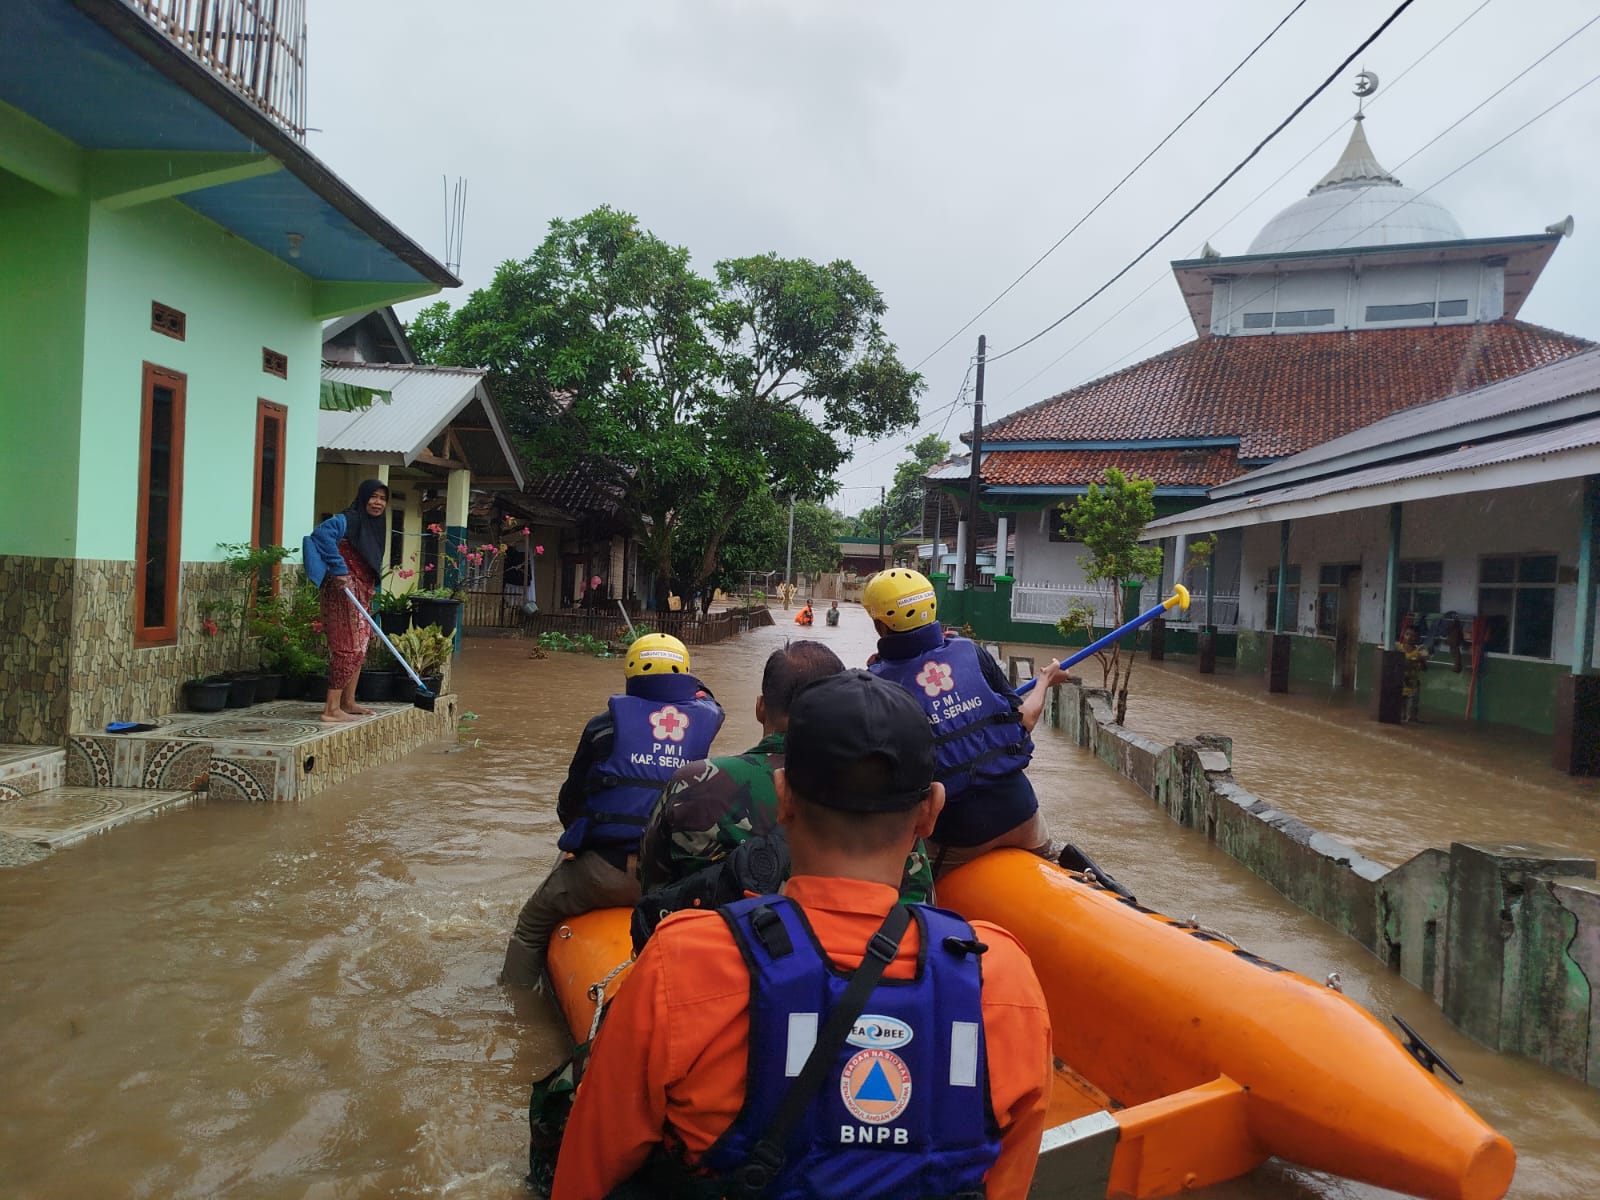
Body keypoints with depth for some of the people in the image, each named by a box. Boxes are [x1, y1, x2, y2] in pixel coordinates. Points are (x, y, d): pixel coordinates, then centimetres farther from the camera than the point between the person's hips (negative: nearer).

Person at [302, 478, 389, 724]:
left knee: (359, 648, 14)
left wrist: (370, 591, 15)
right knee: (348, 647, -11)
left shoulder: (376, 526, 16)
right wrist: (339, 569, -29)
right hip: (344, 591, -10)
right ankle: (331, 709, -8)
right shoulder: (348, 520, -11)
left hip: (362, 593, 10)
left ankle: (348, 703, 24)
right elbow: (322, 533, -30)